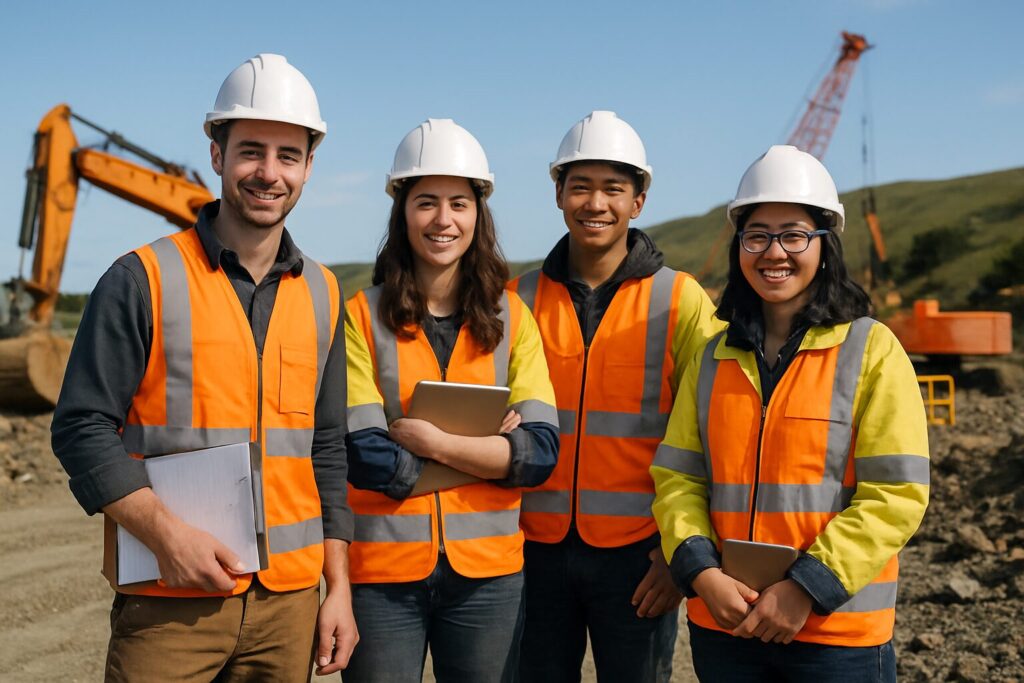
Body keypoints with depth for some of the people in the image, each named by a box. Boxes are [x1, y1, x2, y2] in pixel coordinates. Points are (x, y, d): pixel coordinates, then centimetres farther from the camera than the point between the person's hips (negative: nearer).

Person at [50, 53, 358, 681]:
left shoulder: (322, 294, 9)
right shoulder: (143, 280, -4)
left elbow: (327, 448, 12)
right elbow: (82, 427, -6)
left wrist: (339, 587, 8)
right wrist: (166, 532, -18)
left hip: (291, 600, 4)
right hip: (170, 603, -4)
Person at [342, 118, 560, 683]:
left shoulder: (511, 319, 4)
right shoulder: (362, 317, -2)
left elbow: (541, 451, -6)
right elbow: (367, 457, -12)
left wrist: (434, 441, -16)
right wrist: (488, 444, -11)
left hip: (487, 571, 2)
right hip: (383, 571, -2)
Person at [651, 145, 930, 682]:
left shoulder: (871, 349, -4)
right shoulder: (713, 358, 8)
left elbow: (896, 494, -10)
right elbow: (677, 477, 5)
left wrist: (808, 587, -16)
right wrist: (702, 571, -11)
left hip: (839, 631, -3)